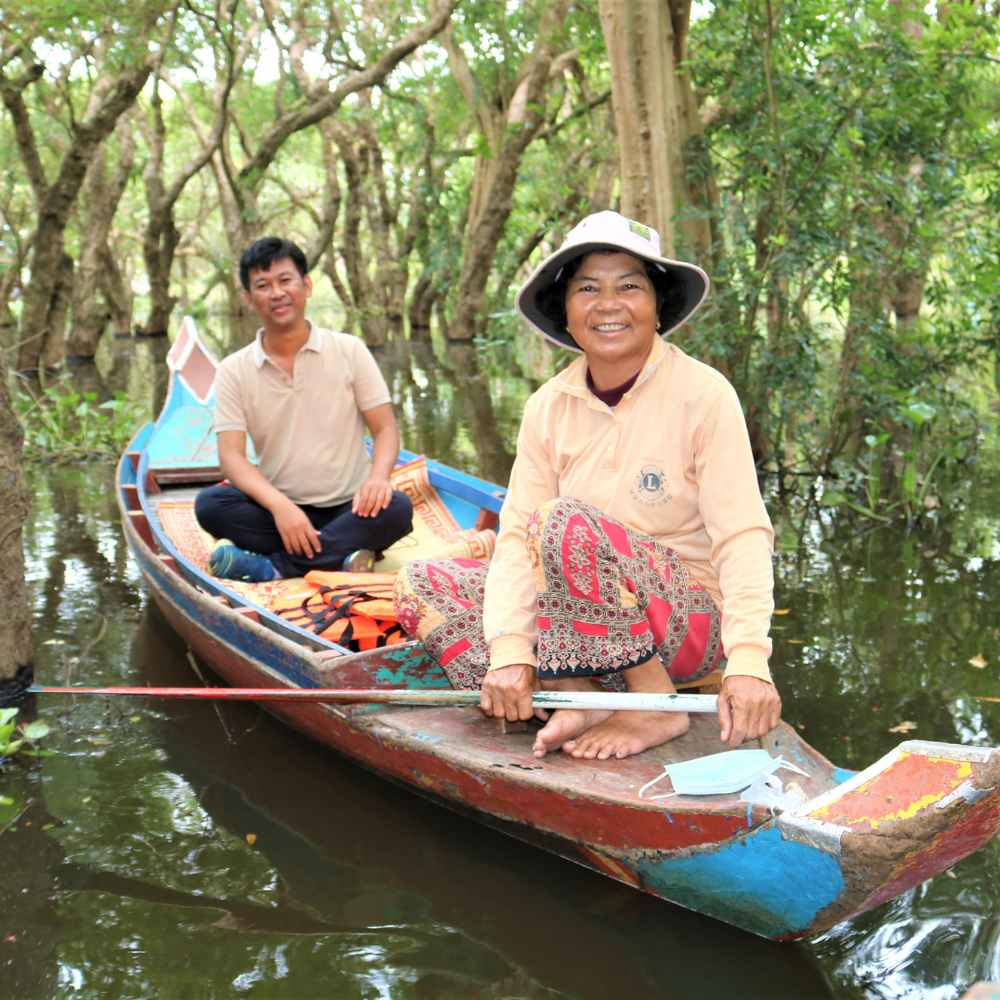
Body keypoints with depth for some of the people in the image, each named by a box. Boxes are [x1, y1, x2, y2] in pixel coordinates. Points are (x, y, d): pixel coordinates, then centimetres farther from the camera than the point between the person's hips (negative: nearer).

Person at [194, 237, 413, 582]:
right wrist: (279, 506, -26)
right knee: (210, 504, -26)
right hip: (279, 510, 0)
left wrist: (378, 477, -24)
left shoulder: (350, 351, 2)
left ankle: (274, 564, -29)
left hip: (348, 509, 0)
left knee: (396, 508, -31)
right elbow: (232, 455, -7)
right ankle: (338, 556, -31)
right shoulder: (234, 371, 2)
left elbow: (385, 429, 0)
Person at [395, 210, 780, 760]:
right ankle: (575, 696, -18)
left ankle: (656, 707, -18)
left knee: (566, 522, -32)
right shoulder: (548, 406, 1)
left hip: (688, 623, -5)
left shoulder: (703, 394, -12)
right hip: (578, 621, 6)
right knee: (422, 586, -8)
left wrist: (748, 662, -32)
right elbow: (516, 533, -7)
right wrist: (510, 651, -23)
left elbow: (743, 535, -18)